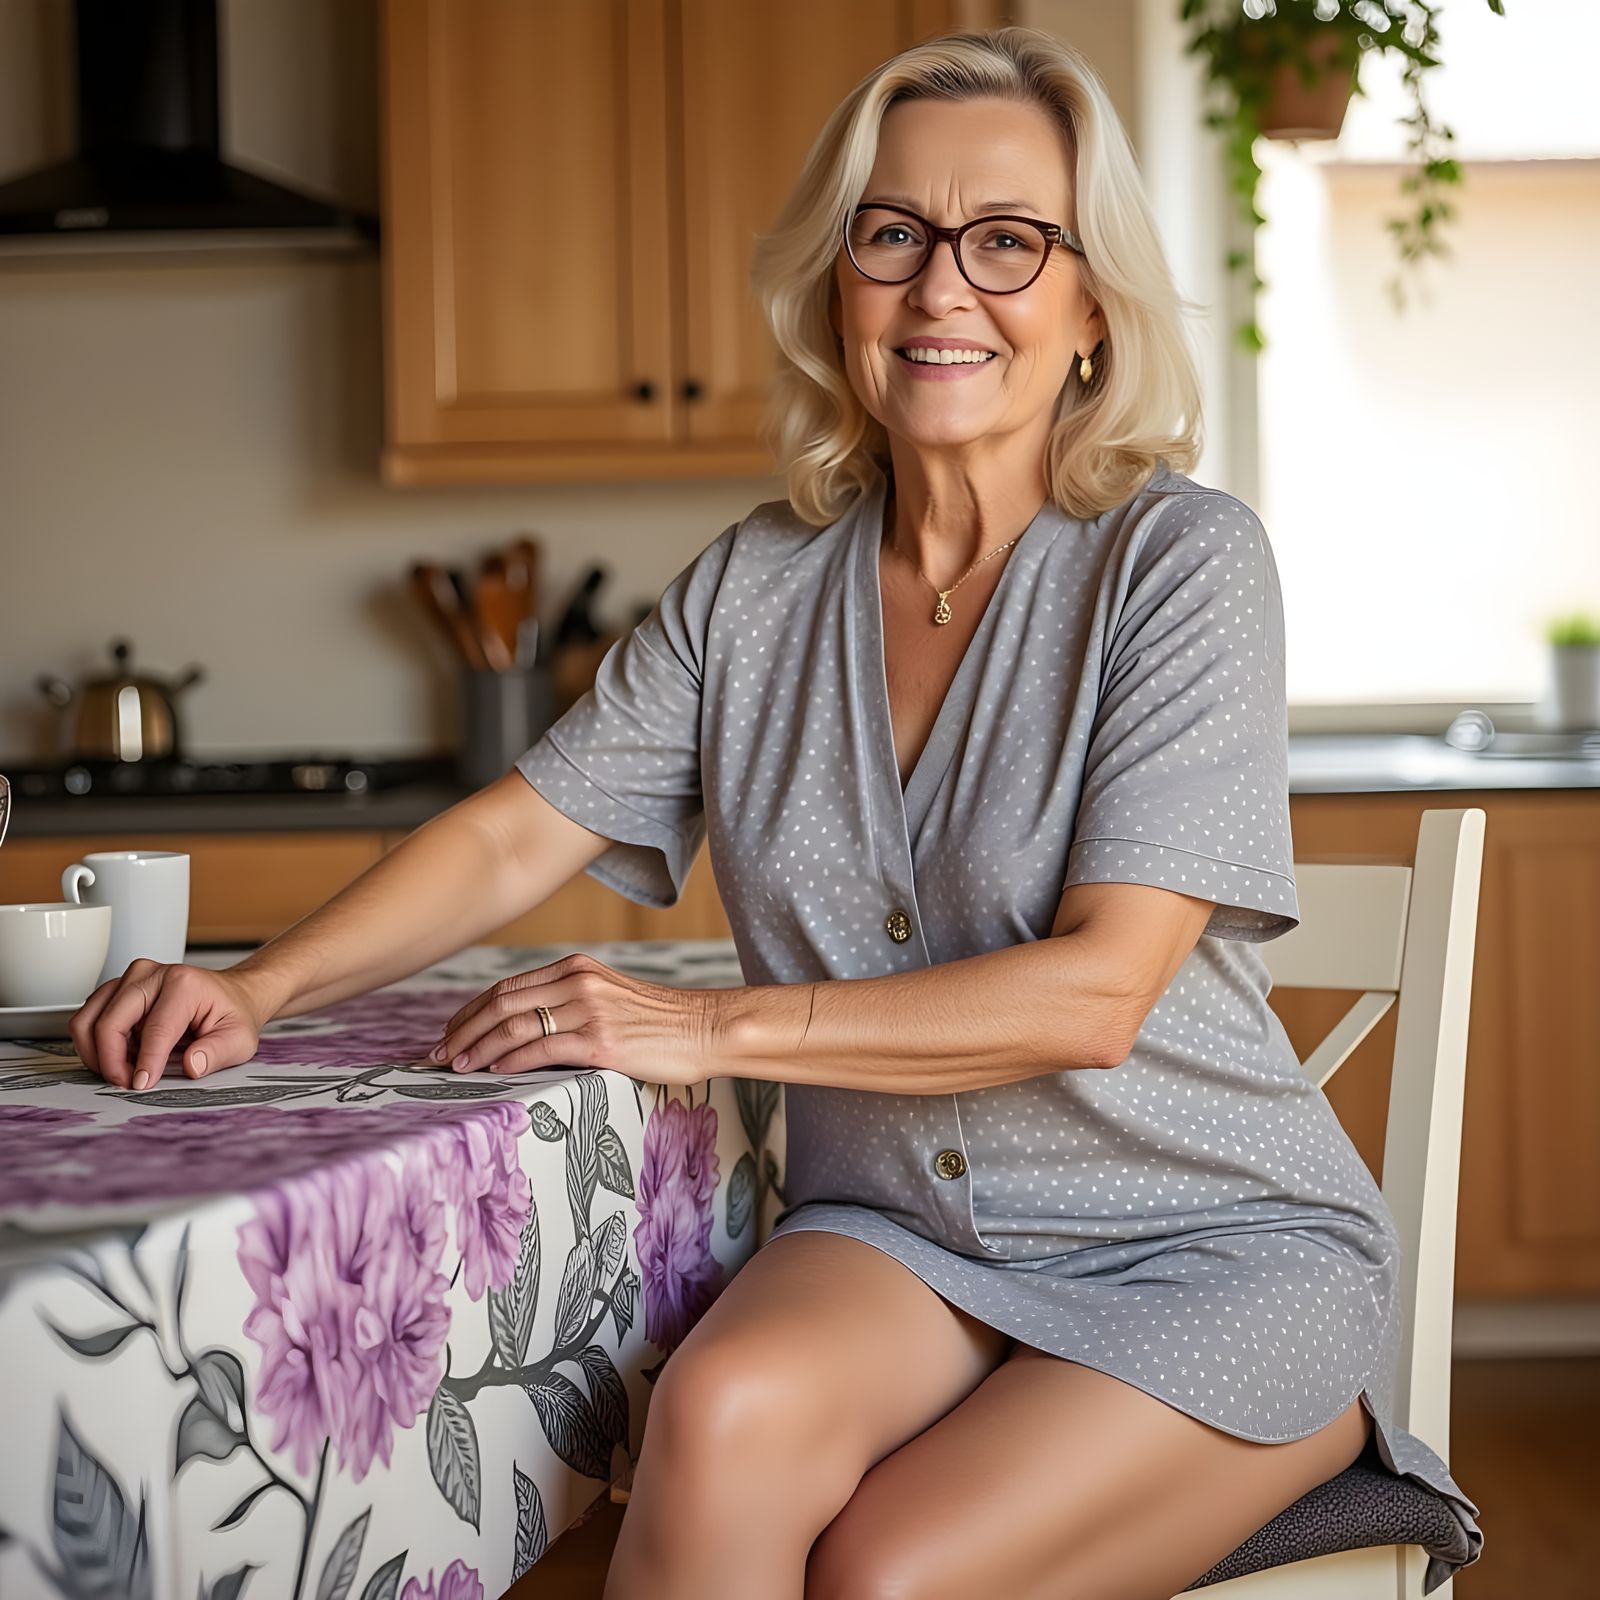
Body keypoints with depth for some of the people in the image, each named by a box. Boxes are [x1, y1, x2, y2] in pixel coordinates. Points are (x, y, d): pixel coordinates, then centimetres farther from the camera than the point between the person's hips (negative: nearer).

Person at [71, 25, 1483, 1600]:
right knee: (723, 1415, -30)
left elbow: (1097, 987, -18)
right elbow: (516, 834, 5)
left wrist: (718, 1026, -21)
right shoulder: (758, 585, 4)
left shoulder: (1178, 560, -11)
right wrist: (257, 987, -12)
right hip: (900, 1235, 3)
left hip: (1220, 1249, -3)